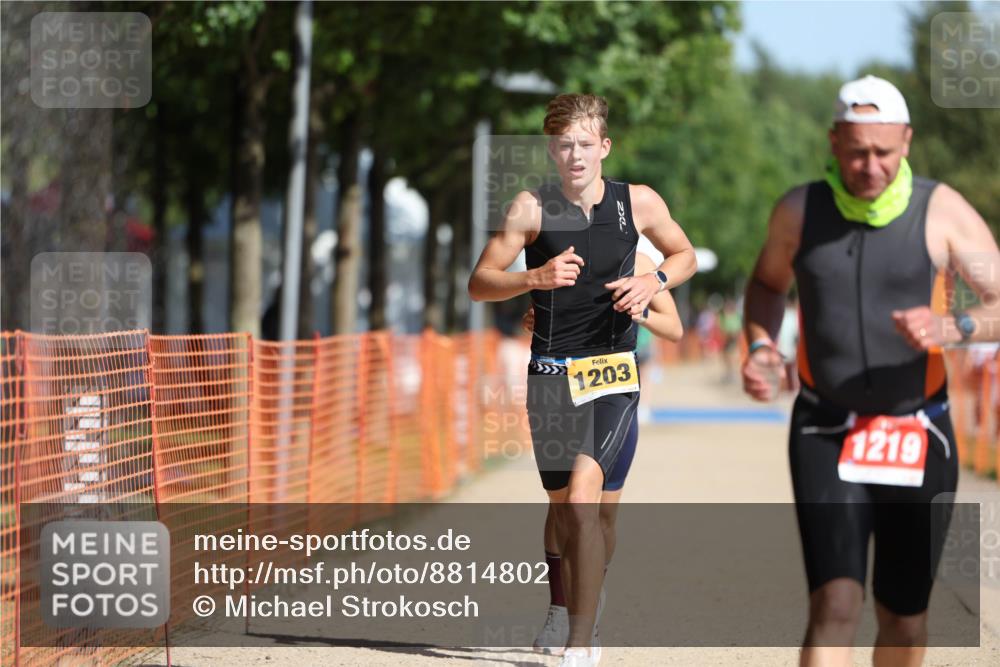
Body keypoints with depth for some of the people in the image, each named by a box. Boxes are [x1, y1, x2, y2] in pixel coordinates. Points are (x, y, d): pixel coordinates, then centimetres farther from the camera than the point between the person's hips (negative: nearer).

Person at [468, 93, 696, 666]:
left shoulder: (639, 203, 2)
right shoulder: (533, 208, -3)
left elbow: (685, 256, 19)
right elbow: (479, 283, -2)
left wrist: (653, 282, -2)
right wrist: (535, 278, -20)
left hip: (615, 371, -1)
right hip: (553, 373, 1)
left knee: (582, 496, -20)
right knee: (565, 510, 8)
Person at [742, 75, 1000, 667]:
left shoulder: (942, 211, -6)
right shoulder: (800, 212, 0)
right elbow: (768, 284, 20)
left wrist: (950, 328, -29)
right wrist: (760, 346, 1)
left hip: (917, 439, 0)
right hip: (825, 435, 0)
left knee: (905, 620, 12)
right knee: (835, 606, -17)